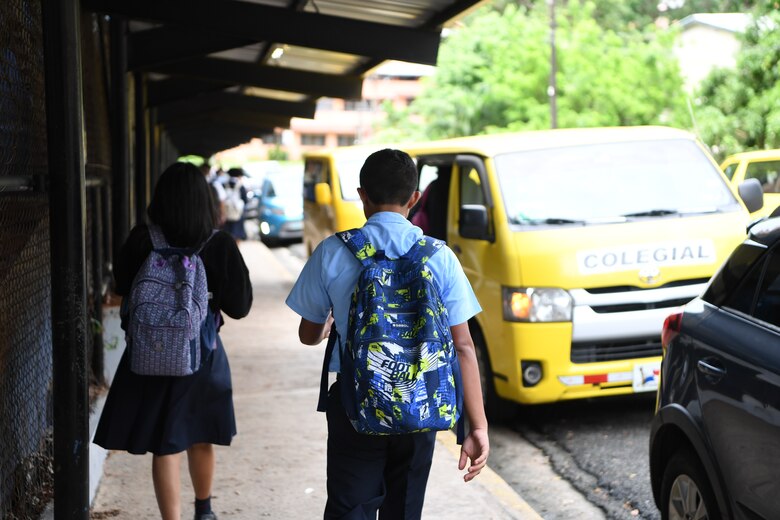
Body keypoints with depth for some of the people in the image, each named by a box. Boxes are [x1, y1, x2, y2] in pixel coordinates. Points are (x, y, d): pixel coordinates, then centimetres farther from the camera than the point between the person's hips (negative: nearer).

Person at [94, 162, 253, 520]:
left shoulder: (141, 242, -13)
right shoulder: (220, 246, -15)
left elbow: (122, 286, 5)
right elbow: (239, 306, -9)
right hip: (202, 355, 1)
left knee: (164, 446, 7)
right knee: (200, 438, 22)